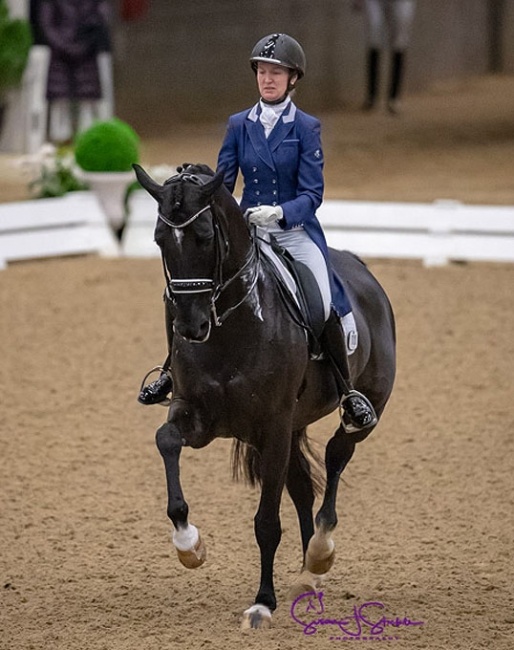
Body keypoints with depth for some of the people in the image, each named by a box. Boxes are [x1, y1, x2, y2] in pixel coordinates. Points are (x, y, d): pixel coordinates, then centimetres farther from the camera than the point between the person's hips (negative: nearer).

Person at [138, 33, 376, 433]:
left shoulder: (306, 128, -4)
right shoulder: (240, 125, 6)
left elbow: (312, 194, -9)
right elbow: (222, 184, 6)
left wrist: (281, 212, -28)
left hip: (296, 231, -4)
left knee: (324, 306, -25)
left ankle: (349, 392, -11)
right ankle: (173, 371, 16)